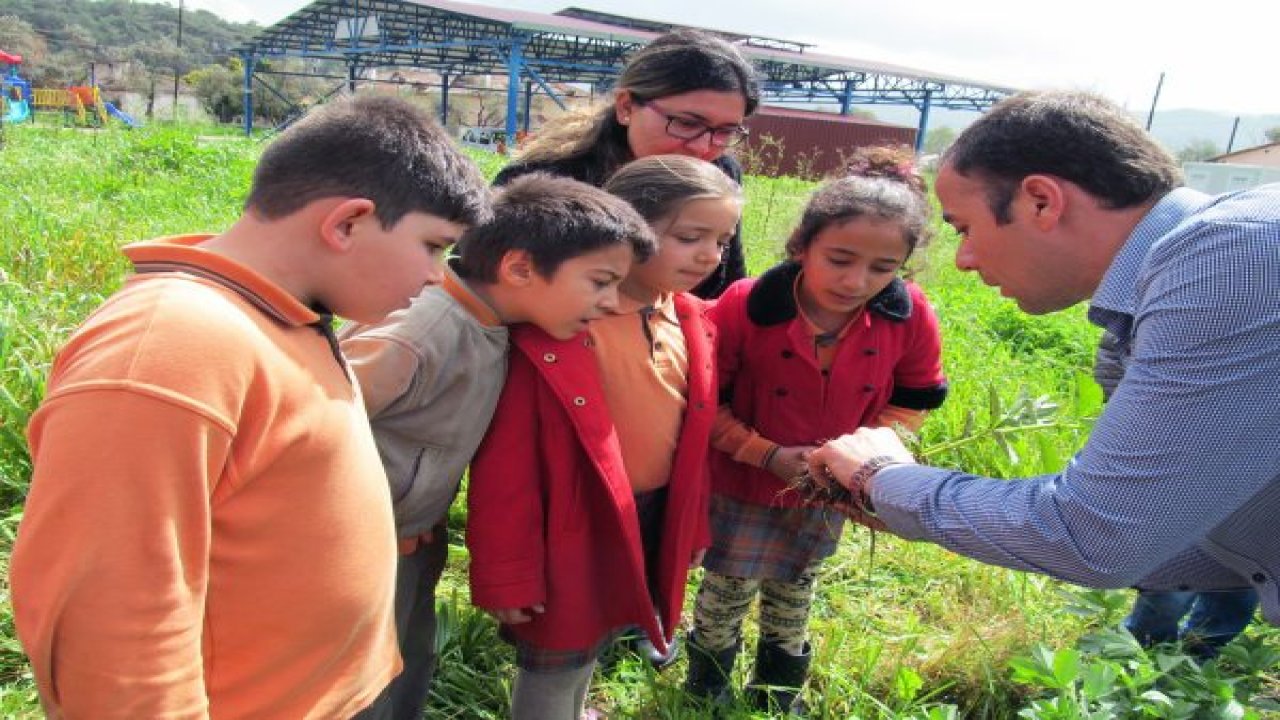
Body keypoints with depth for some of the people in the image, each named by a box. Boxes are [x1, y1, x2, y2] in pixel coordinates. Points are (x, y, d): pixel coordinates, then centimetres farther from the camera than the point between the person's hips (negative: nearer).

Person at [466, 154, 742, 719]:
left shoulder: (692, 321, -1)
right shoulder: (548, 324, -23)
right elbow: (505, 465, -20)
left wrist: (693, 523, 15)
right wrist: (508, 574, -15)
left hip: (657, 520, 7)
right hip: (573, 528, -6)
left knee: (596, 642, 27)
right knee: (555, 662, 15)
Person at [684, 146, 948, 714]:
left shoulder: (910, 317, -20)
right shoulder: (743, 307, -28)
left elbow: (914, 399, -3)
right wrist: (768, 454, -23)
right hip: (744, 483, -3)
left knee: (794, 587, 26)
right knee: (728, 588, 16)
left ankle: (778, 688, 51)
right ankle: (707, 684, 44)